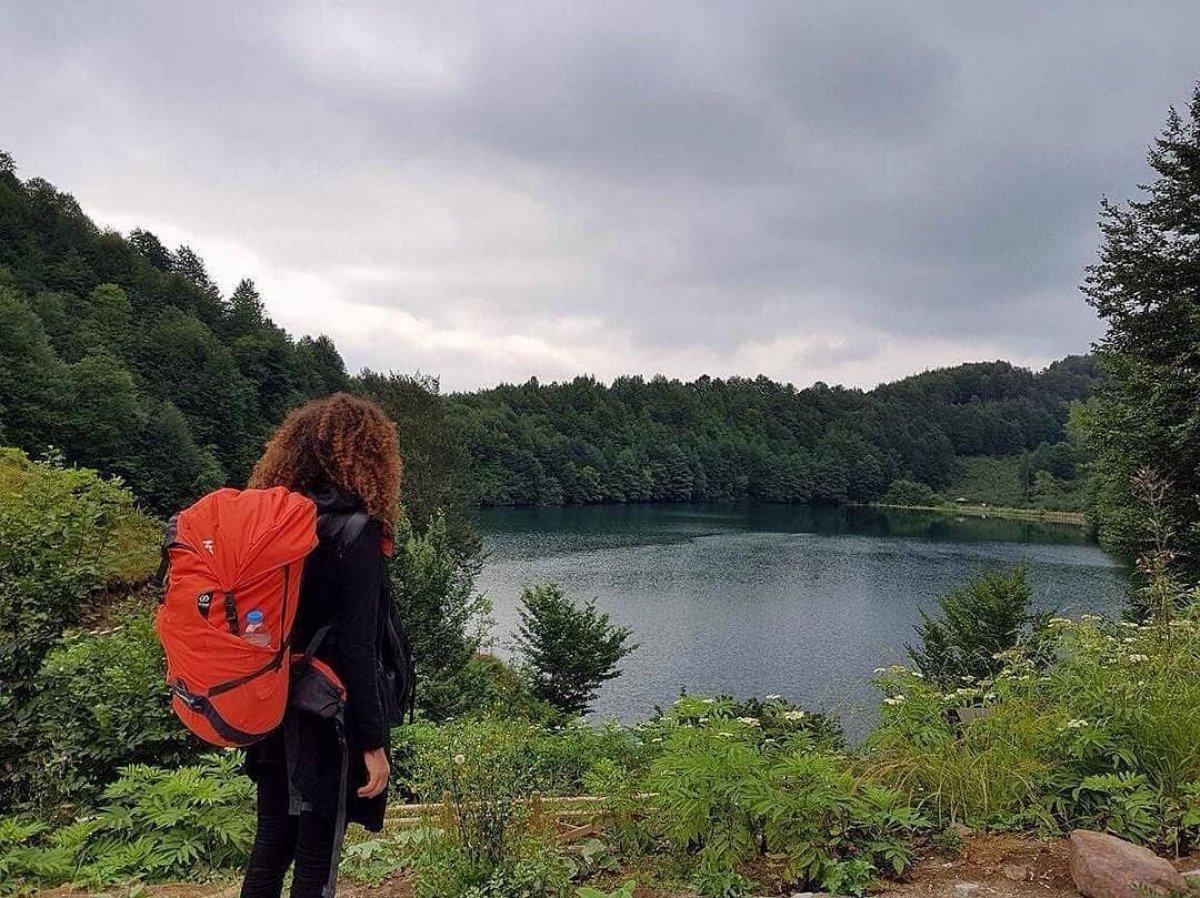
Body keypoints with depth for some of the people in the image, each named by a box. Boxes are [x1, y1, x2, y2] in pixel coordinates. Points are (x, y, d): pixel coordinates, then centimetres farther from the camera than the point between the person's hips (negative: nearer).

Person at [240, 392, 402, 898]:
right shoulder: (354, 529, -18)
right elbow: (355, 648, -21)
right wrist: (373, 743, -16)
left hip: (271, 711, 7)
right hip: (327, 720, -7)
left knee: (271, 843, 20)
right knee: (316, 857, 7)